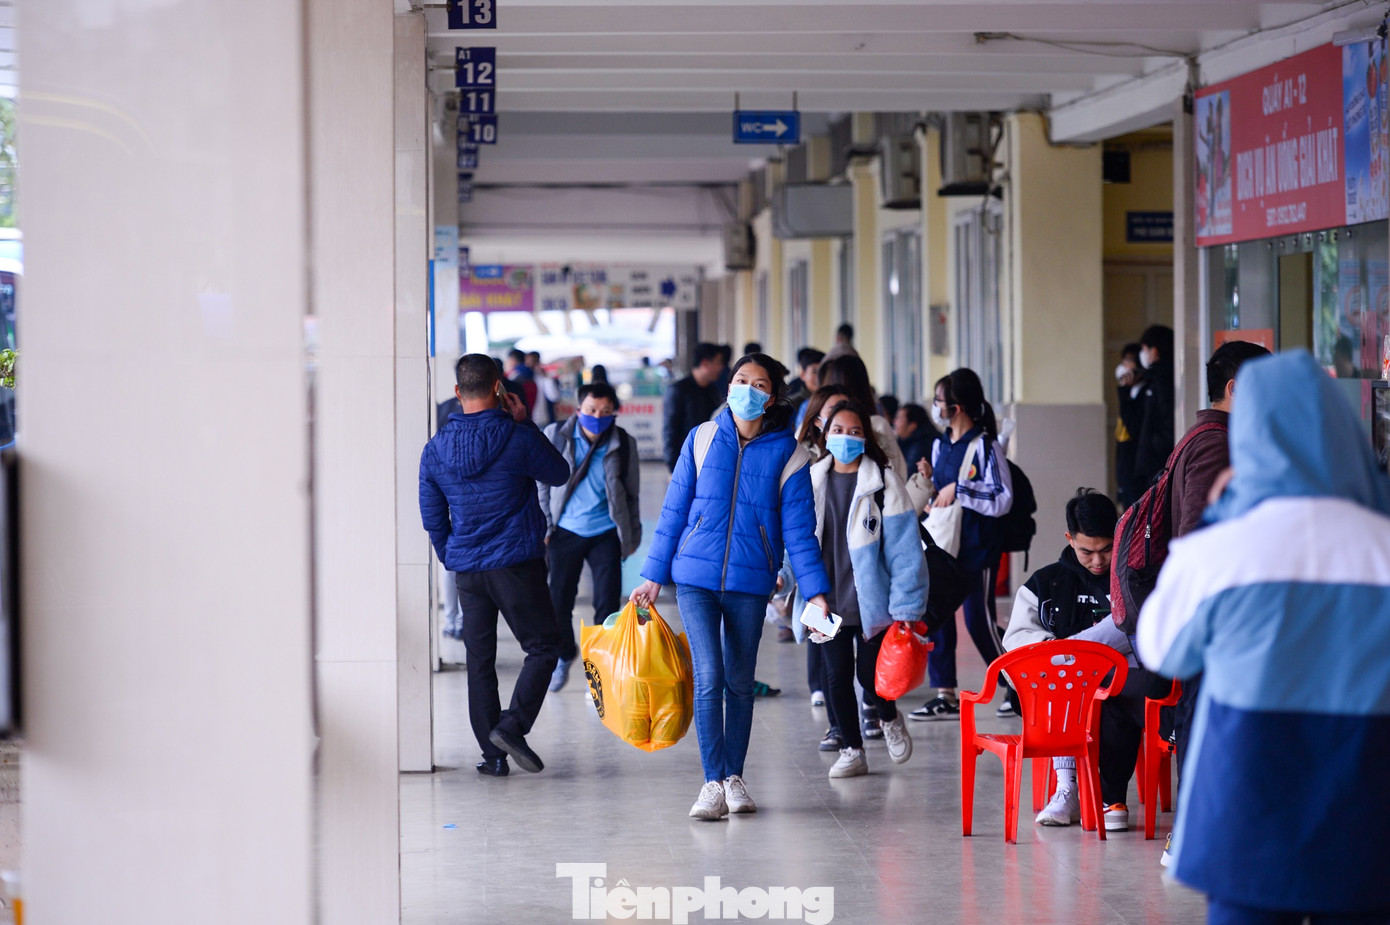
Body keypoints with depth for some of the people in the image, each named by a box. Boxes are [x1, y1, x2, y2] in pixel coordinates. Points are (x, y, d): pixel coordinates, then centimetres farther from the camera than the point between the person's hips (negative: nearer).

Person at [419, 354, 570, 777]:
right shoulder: (518, 437, -10)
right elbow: (559, 473, 8)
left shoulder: (436, 448, 2)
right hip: (517, 564, -4)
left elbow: (432, 517, 9)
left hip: (466, 568, 4)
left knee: (479, 662, 10)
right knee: (543, 647, 5)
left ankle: (492, 753, 9)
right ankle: (511, 726, -12)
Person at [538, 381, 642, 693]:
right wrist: (544, 527, 3)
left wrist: (632, 536, 10)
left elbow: (631, 493, 8)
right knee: (559, 601, 7)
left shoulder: (623, 444, -3)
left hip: (606, 534, -1)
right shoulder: (556, 436, -4)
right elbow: (542, 483, 6)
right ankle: (565, 655, 34)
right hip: (566, 531, 1)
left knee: (608, 604, -5)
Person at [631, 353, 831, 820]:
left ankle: (734, 778, 21)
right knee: (709, 676, -10)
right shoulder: (702, 440, 3)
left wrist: (815, 591, -7)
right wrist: (653, 576, 6)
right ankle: (713, 783, -8)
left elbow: (799, 529, 0)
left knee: (739, 681, 8)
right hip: (695, 576, 0)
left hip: (750, 581, 0)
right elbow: (674, 510, 7)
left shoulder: (787, 454, 0)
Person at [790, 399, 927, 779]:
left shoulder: (883, 482, -5)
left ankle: (889, 718, 30)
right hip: (827, 601, 3)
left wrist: (906, 608, -10)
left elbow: (904, 547, -6)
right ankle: (851, 749, 17)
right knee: (837, 675, 3)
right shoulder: (811, 481, 7)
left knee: (871, 676, -2)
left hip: (871, 601, -3)